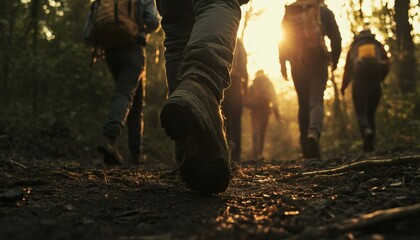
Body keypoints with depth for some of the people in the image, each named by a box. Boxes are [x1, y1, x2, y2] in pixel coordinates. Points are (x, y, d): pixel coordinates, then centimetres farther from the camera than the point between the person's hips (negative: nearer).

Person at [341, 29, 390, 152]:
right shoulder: (378, 45, 21)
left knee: (361, 112, 0)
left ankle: (366, 131, -32)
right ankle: (370, 144, 4)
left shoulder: (353, 47, 19)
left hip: (359, 83, -1)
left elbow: (348, 68, 12)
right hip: (375, 83, 2)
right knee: (371, 113, 13)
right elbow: (386, 64, 8)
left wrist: (343, 87, 21)